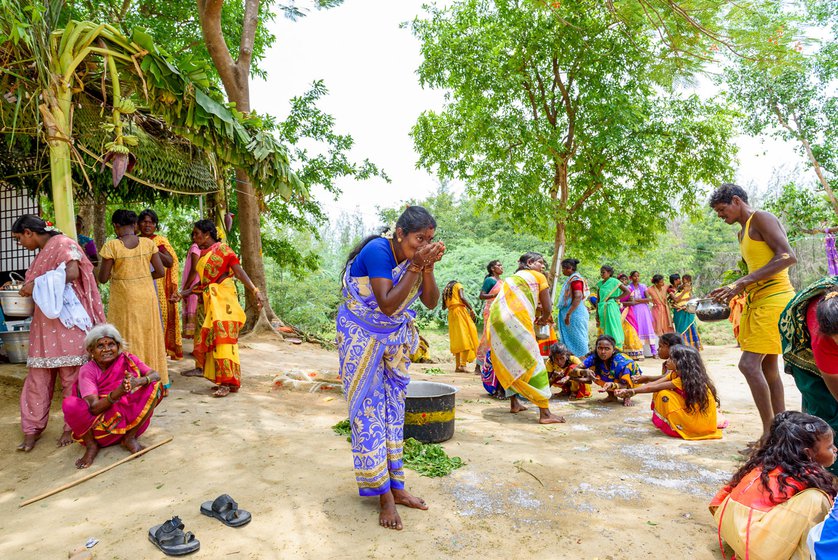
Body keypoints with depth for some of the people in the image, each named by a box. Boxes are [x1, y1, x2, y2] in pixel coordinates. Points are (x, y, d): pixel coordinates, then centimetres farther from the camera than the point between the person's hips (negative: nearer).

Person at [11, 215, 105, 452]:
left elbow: (72, 273, -22)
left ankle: (72, 427, 10)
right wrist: (30, 289, 6)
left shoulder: (63, 244, -5)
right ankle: (33, 428, 11)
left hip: (66, 321, -8)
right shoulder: (42, 252, 19)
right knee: (38, 376, 4)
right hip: (44, 323, 8)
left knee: (71, 376, 0)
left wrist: (36, 284, -16)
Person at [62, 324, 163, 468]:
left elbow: (156, 375, -15)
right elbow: (94, 407, -21)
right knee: (70, 404, -28)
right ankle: (91, 445, -4)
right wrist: (119, 391, -40)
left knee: (155, 386, -19)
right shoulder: (87, 370, -11)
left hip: (129, 419, 2)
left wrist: (138, 381, -37)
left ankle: (130, 438, -8)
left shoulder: (127, 359, -5)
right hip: (101, 423, -1)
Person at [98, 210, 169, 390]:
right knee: (149, 339, 14)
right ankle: (159, 383, 22)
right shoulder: (148, 243, -3)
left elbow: (103, 278, -6)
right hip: (147, 297, 3)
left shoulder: (111, 246, -9)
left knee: (128, 341, 8)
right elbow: (160, 272, -2)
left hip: (123, 299, -3)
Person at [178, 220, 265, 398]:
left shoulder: (222, 249, -6)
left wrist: (255, 291, -24)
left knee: (223, 338, -12)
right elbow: (203, 282, 18)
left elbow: (239, 271, -14)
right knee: (206, 337, 9)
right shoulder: (203, 253, 16)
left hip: (222, 300, -8)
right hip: (207, 301, 8)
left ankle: (228, 381, -11)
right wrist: (184, 293, 18)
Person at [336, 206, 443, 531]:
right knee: (369, 410, -1)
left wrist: (428, 268, -25)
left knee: (393, 409, 9)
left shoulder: (416, 257, -8)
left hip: (396, 338, 7)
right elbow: (387, 305, -32)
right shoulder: (378, 251, -27)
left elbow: (431, 302, -10)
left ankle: (396, 487, 19)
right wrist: (416, 265, -35)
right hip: (362, 336, -6)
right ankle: (384, 496, 7)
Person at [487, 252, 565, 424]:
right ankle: (545, 413, -5)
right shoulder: (539, 277, 11)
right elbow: (547, 308, 10)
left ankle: (514, 403, 26)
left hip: (496, 320, 7)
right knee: (533, 363, -3)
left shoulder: (512, 278, 30)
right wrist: (542, 319, 28)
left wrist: (534, 318, 28)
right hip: (517, 321, -7)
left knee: (509, 362, 20)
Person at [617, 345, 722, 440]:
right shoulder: (676, 374, 2)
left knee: (663, 395, -18)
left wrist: (632, 391, -17)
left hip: (701, 423, -8)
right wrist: (629, 391, -16)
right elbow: (654, 384, -6)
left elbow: (655, 388, -23)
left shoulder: (689, 378, -22)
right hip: (693, 412, 8)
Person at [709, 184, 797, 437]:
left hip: (774, 298, -10)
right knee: (767, 366, 10)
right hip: (757, 301, 10)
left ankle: (770, 433, -8)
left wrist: (743, 282, -23)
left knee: (749, 363, -16)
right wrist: (733, 291, 9)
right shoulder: (743, 233, 21)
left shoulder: (761, 218, -7)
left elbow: (788, 256, -19)